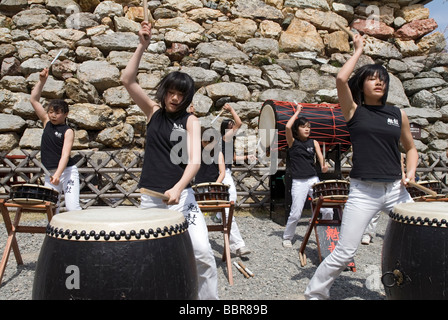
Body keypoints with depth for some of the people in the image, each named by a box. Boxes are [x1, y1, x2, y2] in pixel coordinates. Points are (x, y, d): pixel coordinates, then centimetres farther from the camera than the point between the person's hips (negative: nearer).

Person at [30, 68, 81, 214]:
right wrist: (42, 81, -4)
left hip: (67, 171, -6)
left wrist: (58, 174, -32)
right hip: (49, 173, 6)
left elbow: (65, 154, -19)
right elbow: (34, 100, 6)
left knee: (72, 207, -12)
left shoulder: (68, 131, -9)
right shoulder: (47, 123, 8)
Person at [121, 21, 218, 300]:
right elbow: (128, 80, -5)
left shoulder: (191, 121, -3)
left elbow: (195, 160, -15)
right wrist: (143, 46, -14)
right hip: (150, 196, 3)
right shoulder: (153, 110, 6)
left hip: (180, 195, -2)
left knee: (203, 253, -11)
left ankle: (209, 298, 7)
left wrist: (177, 188, -30)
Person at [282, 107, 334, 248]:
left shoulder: (313, 142, 12)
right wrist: (297, 112, -3)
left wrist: (323, 165, -25)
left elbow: (320, 156, -3)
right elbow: (287, 127, -15)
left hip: (314, 180, 3)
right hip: (299, 182, -3)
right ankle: (287, 238, 16)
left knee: (328, 210, -4)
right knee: (295, 214, -5)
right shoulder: (292, 142, 3)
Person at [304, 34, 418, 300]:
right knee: (344, 253, -4)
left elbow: (410, 148, 22)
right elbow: (341, 79, -14)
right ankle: (315, 293, 16)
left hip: (396, 190, 4)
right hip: (363, 191, -4)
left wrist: (411, 170, 2)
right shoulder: (354, 111, 3)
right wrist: (359, 50, 1)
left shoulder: (398, 114, 11)